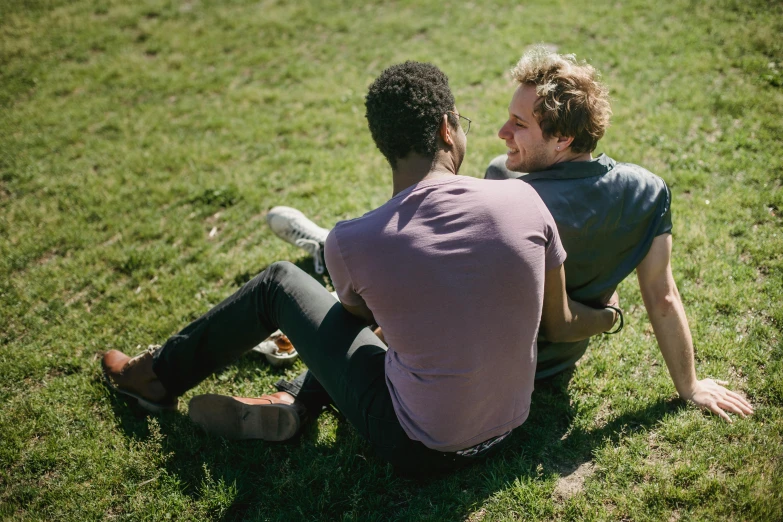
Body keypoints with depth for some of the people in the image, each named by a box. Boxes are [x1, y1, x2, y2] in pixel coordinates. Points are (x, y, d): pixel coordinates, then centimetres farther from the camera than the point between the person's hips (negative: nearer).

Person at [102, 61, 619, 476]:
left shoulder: (352, 242, -21)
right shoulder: (523, 200, -15)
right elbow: (560, 324, -1)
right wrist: (607, 316, 21)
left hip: (420, 448, -4)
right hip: (506, 427, 4)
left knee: (280, 283, 11)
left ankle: (161, 376, 33)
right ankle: (294, 403, 20)